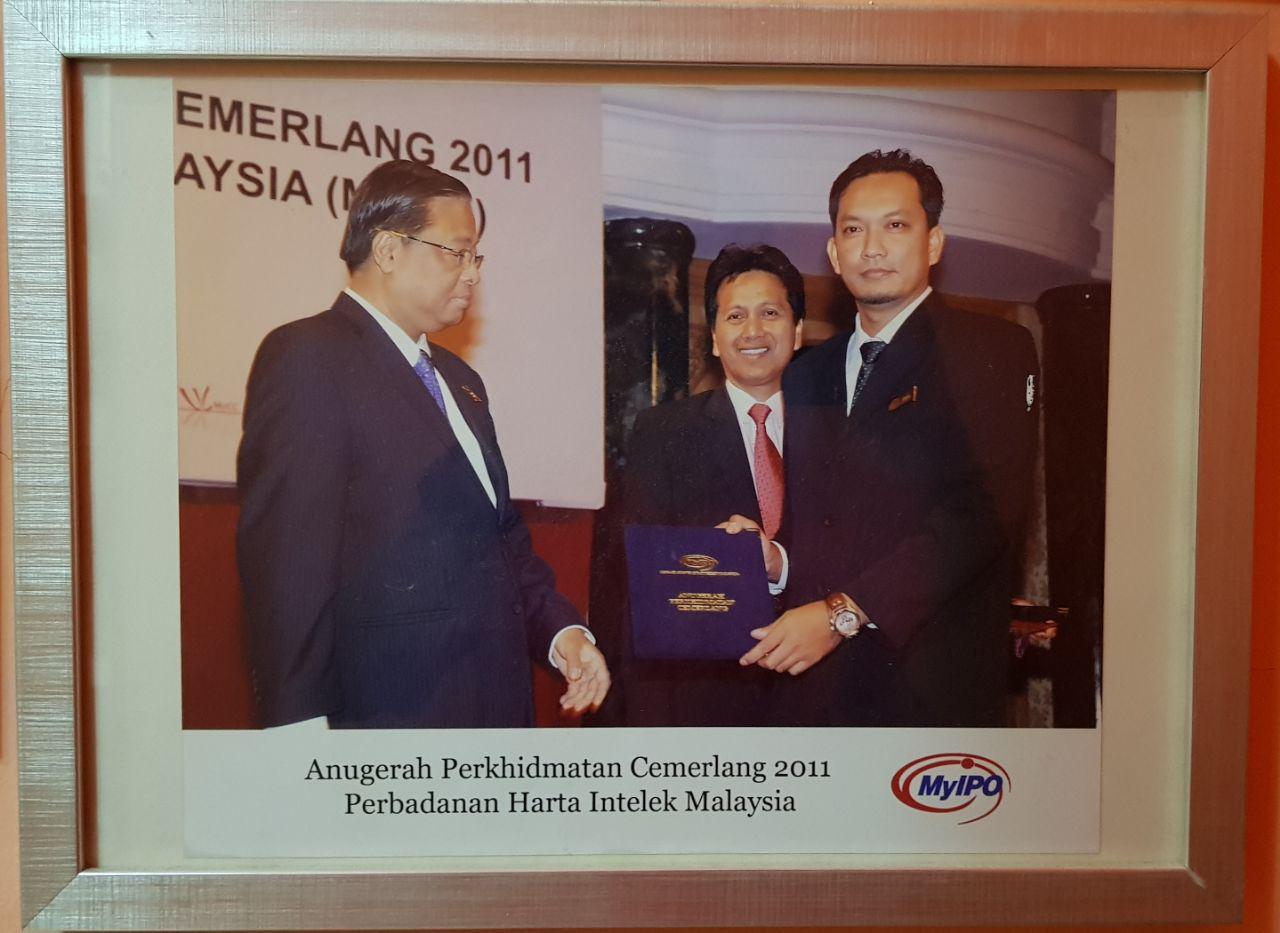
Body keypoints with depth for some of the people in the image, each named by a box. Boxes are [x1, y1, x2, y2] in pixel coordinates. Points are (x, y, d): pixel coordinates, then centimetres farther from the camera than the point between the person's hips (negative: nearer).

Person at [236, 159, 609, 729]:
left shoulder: (460, 381, 18)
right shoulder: (308, 357, -9)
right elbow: (286, 560, -17)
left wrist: (560, 629, 7)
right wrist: (301, 721, -21)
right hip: (388, 710, -8)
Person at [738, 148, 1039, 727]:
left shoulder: (991, 350, -2)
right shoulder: (806, 375, 16)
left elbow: (983, 510, -14)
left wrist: (845, 612, -18)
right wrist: (773, 557, -5)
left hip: (928, 682, -4)